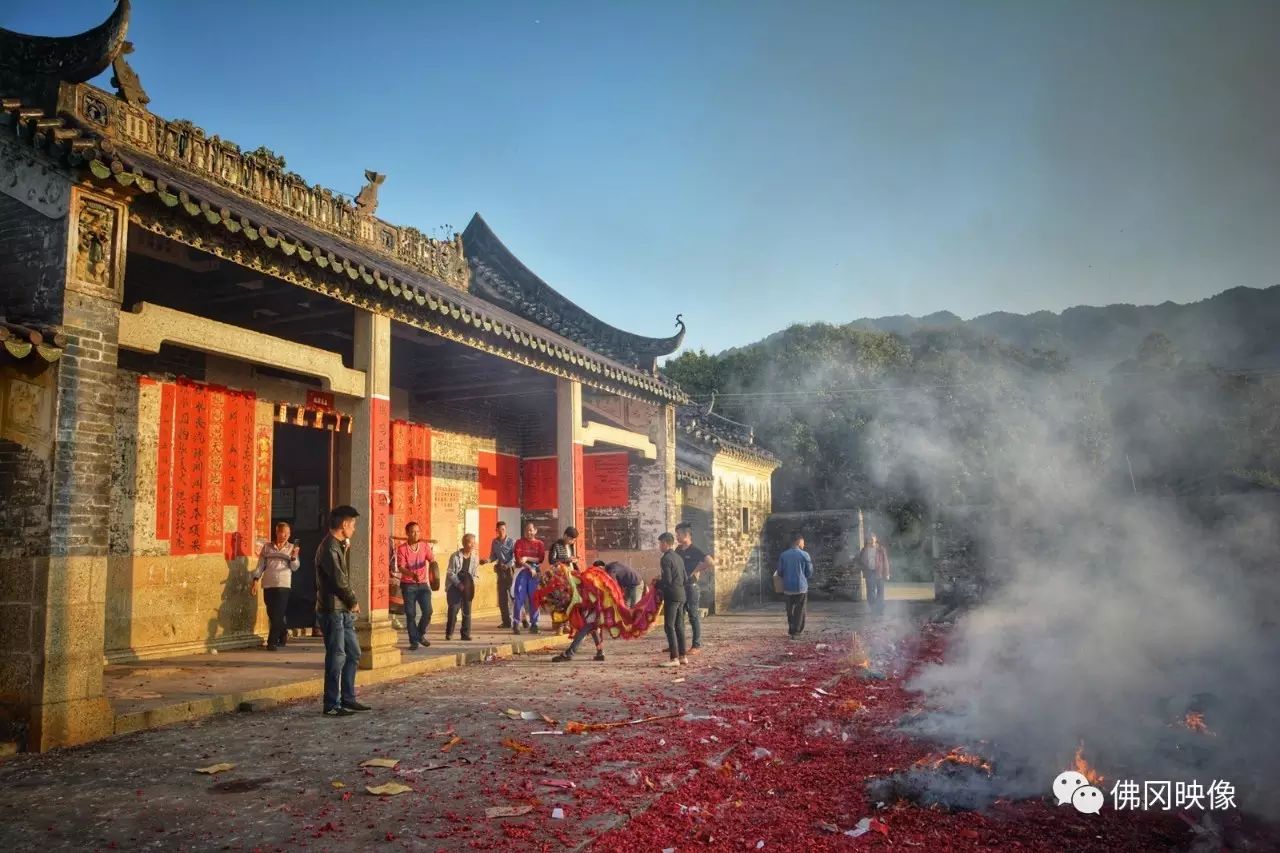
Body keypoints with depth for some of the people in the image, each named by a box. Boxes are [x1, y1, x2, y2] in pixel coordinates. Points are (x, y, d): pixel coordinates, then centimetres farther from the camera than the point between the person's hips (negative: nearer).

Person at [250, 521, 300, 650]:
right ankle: (283, 635, 28)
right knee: (271, 613, 9)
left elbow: (295, 567, -2)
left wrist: (293, 557, -21)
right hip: (268, 584, 2)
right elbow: (260, 565, 10)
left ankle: (272, 642, -1)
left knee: (278, 614, -6)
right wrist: (255, 580, 1)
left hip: (283, 585, -2)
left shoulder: (291, 548, 5)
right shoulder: (267, 546, 9)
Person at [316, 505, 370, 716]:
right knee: (337, 657, -4)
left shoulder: (339, 545, 15)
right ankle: (332, 705, 4)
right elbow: (339, 580, -17)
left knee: (353, 653, 13)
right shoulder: (329, 548, -16)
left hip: (344, 610, 10)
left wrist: (346, 549, 8)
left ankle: (347, 698, 22)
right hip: (333, 610, -10)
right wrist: (353, 602, -6)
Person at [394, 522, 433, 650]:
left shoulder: (425, 546, 3)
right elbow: (401, 567, -16)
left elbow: (432, 560, -3)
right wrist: (412, 574, -34)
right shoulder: (402, 548, -8)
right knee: (411, 614, -1)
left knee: (427, 611, -6)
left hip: (423, 584, 2)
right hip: (408, 585, -2)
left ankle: (420, 634, 19)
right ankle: (414, 641, 11)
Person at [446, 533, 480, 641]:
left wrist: (471, 585, -8)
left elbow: (475, 574, 8)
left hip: (467, 587, 3)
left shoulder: (475, 557, 1)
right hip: (454, 586, -3)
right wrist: (459, 584, -16)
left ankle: (466, 634, 10)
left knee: (467, 610, 2)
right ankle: (449, 633, 6)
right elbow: (450, 573, -8)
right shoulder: (455, 556, -9)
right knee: (453, 609, -7)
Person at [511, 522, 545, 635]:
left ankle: (533, 625, 6)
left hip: (535, 572, 2)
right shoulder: (520, 542, 5)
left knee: (534, 599, 1)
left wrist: (527, 558, -13)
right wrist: (529, 567, -13)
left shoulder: (539, 544, 10)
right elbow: (518, 558, -5)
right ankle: (515, 624, -5)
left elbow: (541, 559, -2)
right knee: (519, 598, -6)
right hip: (522, 571, -2)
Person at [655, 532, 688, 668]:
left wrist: (657, 583, 1)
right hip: (681, 594, 9)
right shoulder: (678, 557, 14)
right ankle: (683, 656, 14)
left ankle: (674, 658, -9)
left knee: (669, 626, -6)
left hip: (671, 595, -9)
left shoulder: (666, 558, -12)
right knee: (679, 626, 12)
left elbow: (668, 580, -18)